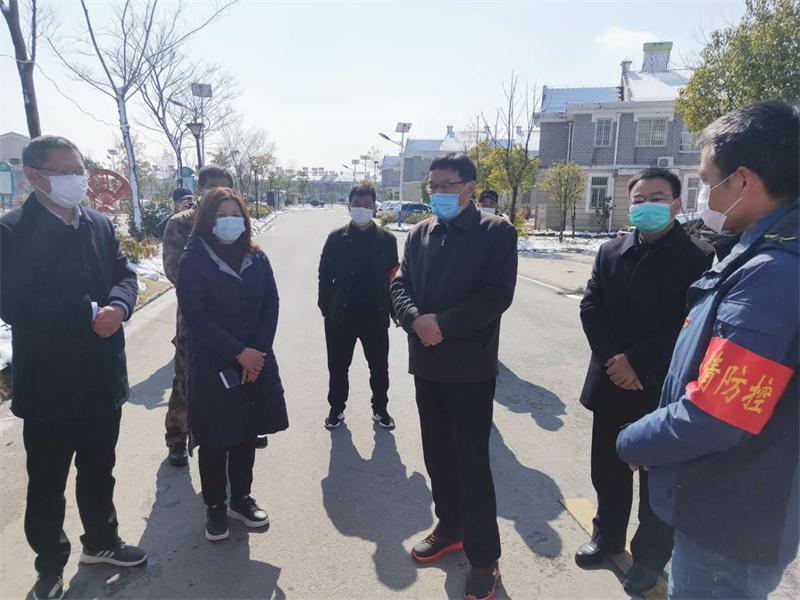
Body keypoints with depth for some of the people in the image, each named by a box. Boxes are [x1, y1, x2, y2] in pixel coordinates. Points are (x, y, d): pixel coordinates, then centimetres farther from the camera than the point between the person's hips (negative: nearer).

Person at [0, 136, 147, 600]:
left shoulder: (100, 224, 4)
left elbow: (125, 274, 2)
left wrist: (118, 306, -20)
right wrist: (89, 314, -24)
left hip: (103, 377, 5)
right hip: (48, 382, -5)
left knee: (99, 471, 22)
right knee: (47, 484, 14)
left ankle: (101, 542, 44)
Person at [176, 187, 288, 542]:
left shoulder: (257, 259, 7)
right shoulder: (193, 261, -6)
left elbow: (271, 307, 3)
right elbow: (195, 316, -13)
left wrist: (257, 353, -10)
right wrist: (238, 352, -17)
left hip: (256, 362, 4)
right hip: (213, 367, -4)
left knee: (247, 435, 13)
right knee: (214, 442, 6)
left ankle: (241, 499, 31)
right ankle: (215, 507, 24)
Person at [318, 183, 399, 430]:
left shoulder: (387, 239, -1)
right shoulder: (336, 238, -1)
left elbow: (393, 277, 1)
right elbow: (325, 275, 1)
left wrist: (393, 309, -3)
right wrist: (326, 308, -4)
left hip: (376, 316, 0)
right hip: (341, 315, 0)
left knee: (380, 368, 13)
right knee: (338, 367, 13)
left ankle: (380, 409, 33)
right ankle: (336, 409, 32)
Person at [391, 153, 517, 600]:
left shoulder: (497, 232, -6)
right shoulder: (420, 234, 11)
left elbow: (498, 295, -15)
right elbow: (401, 284, 6)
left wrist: (443, 323, -20)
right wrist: (416, 320, -15)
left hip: (471, 366, -5)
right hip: (427, 363, 6)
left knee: (472, 461, 1)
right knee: (438, 454, 17)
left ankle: (484, 557, 17)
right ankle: (450, 528, 37)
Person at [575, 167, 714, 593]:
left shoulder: (700, 258, -7)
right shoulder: (610, 252, 6)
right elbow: (590, 307, 0)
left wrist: (636, 362, -17)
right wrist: (613, 359, -13)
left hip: (664, 388, -4)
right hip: (612, 382, 4)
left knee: (659, 481, 12)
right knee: (608, 471, 17)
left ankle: (649, 557, 31)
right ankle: (608, 536, 39)